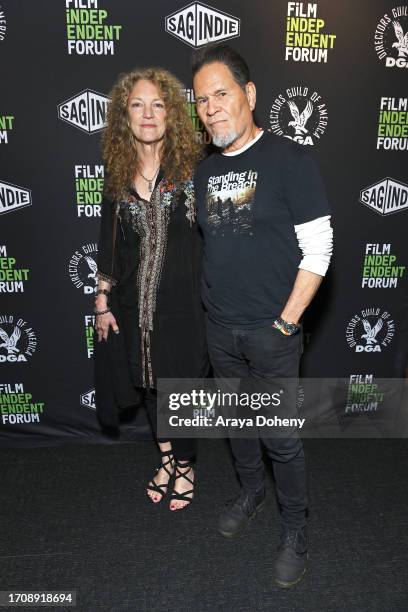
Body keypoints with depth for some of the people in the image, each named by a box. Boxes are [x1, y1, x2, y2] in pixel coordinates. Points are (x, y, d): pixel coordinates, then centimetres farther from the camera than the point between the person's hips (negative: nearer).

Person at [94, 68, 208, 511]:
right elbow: (108, 242, 7)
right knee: (148, 381, 16)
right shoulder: (117, 175, 3)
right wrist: (102, 301, 7)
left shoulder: (190, 167, -7)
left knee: (181, 382, 9)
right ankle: (166, 457, 41)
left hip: (182, 299, -3)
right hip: (134, 302, 4)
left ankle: (184, 465, 34)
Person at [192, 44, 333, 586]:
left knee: (281, 437, 5)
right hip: (220, 329, 6)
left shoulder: (289, 159, -10)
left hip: (272, 332, -5)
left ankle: (295, 530, 28)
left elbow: (318, 249, -13)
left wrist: (285, 322, -15)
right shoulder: (206, 170, 7)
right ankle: (251, 492, 44)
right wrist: (213, 305, 9)